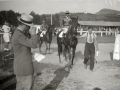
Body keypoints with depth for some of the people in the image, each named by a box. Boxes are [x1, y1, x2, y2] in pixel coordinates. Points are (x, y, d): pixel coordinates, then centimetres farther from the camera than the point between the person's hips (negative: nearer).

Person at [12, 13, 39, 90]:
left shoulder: (18, 33, 11)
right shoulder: (19, 35, -23)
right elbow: (34, 44, -29)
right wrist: (33, 33, -19)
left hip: (20, 68, 10)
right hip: (24, 68, -10)